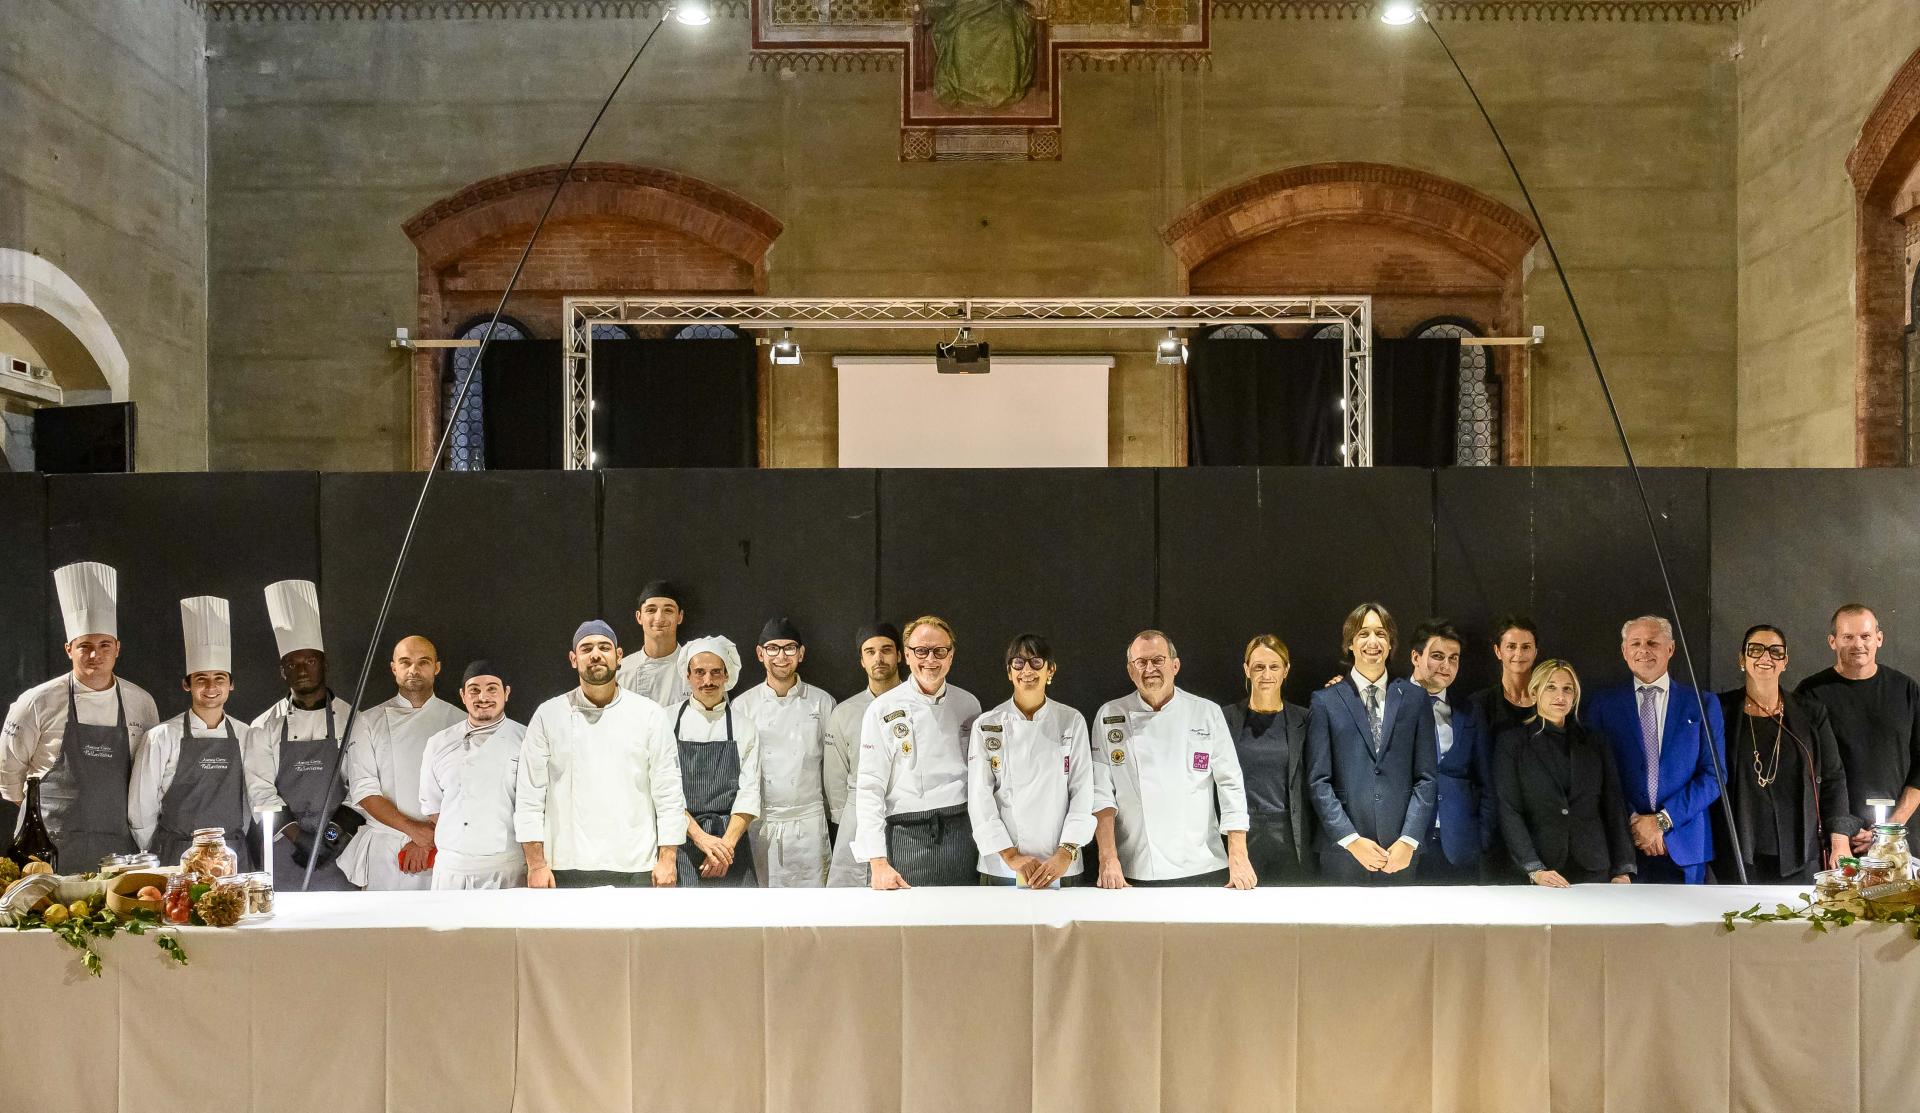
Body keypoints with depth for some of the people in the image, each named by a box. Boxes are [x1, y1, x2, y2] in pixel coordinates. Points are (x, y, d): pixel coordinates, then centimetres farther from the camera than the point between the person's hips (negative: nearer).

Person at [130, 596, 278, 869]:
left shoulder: (247, 738, 8)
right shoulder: (162, 737, -1)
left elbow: (262, 794, -3)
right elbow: (141, 811, 2)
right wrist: (162, 858, 5)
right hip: (175, 861, -2)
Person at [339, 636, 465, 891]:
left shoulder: (458, 722, 5)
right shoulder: (369, 722, 6)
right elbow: (364, 791, -2)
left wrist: (428, 840, -12)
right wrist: (414, 829, -13)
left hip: (443, 849, 0)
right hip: (385, 851, 0)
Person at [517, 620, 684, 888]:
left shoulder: (651, 715, 7)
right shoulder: (549, 715, 7)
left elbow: (668, 793, 5)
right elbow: (529, 795, 5)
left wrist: (667, 859, -2)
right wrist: (536, 864, -2)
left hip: (634, 869, 0)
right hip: (565, 869, 0)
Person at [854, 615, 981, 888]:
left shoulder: (968, 705, 9)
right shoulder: (883, 709, -2)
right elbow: (870, 788, -5)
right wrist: (877, 862, -13)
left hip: (959, 837, 3)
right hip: (903, 838, -3)